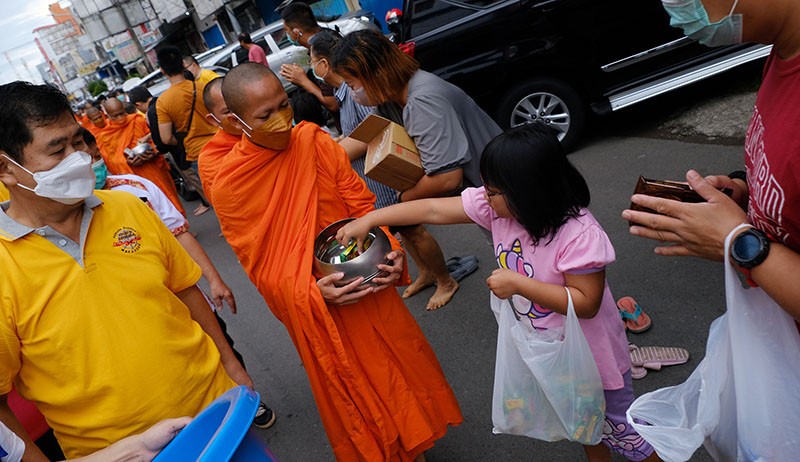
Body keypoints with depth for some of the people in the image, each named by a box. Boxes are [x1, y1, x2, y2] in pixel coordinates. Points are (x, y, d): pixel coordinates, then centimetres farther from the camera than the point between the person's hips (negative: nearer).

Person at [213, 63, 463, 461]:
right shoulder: (228, 185, -14)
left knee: (400, 364, 19)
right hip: (313, 310, -2)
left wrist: (388, 249, -21)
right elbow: (262, 267, -12)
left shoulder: (315, 142, -9)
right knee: (351, 396, 15)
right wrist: (313, 291, -27)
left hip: (366, 287, 3)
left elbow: (361, 203, -5)